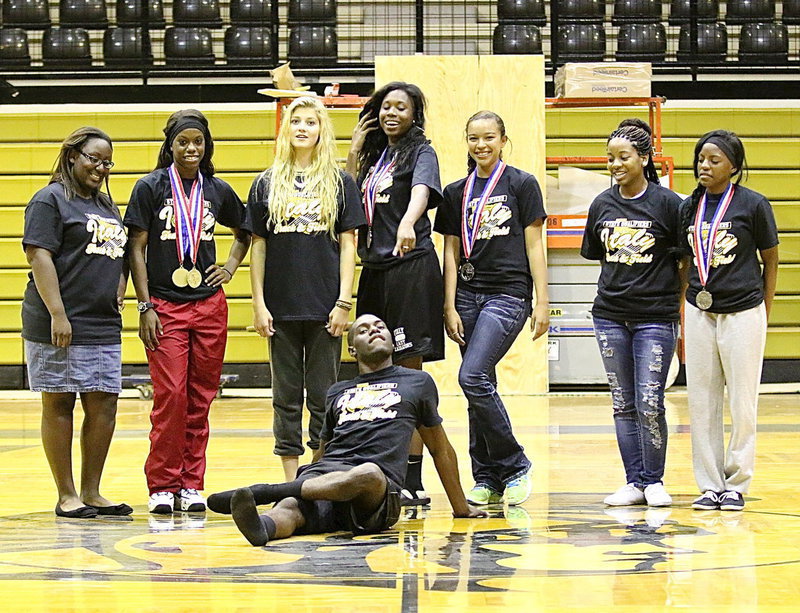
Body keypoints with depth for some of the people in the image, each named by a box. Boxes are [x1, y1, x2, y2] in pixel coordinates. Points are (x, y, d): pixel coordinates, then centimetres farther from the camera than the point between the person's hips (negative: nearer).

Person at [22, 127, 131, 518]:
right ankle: (66, 496, 4)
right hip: (60, 326, -8)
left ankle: (91, 493, 14)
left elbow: (119, 255, 28)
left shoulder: (107, 205, 20)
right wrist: (57, 314, -19)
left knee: (104, 405, 5)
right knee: (59, 404, -1)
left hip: (104, 327, 8)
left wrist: (118, 292, 11)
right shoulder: (50, 200, -4)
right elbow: (38, 255, -12)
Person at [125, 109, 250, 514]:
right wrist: (144, 306, -8)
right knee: (170, 395, -10)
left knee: (200, 398, 4)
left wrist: (231, 267, 10)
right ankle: (162, 485, 0)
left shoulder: (218, 191, 9)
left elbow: (244, 233, 27)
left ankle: (191, 484, 11)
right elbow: (137, 249, -2)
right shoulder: (151, 188, -1)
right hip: (165, 306, -3)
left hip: (210, 305, 3)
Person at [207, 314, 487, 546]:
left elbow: (440, 449, 32)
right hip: (323, 474, 3)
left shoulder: (418, 383, 26)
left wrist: (461, 507, 36)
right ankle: (263, 526, -68)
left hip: (378, 486, -3)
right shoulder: (337, 392, 32)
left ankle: (266, 491, -49)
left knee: (367, 473, -42)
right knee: (290, 507, -36)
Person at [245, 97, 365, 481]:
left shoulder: (340, 183, 4)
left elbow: (348, 244, 2)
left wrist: (343, 302, -6)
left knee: (323, 395, 2)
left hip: (324, 305, -1)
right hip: (281, 306, 2)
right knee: (286, 395, 5)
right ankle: (291, 482, 10)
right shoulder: (267, 184, 7)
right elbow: (258, 246, 7)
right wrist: (258, 304, 0)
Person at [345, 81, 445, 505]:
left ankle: (413, 481, -8)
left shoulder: (420, 153, -2)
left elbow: (422, 191, -23)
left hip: (411, 268, -7)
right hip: (375, 269, 7)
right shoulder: (374, 155, 19)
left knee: (408, 372, -8)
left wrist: (407, 222, -44)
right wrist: (354, 152, 12)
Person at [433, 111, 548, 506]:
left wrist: (542, 302, -5)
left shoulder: (522, 184, 1)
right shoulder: (456, 192, 12)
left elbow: (534, 245, 0)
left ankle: (515, 467, -6)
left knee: (473, 377, -18)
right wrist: (450, 308, 3)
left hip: (508, 293, -5)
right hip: (469, 293, 5)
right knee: (480, 387, 5)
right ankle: (487, 481, 11)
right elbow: (451, 252, 11)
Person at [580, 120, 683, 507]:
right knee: (623, 405, 7)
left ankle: (654, 481, 9)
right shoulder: (602, 205, 6)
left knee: (649, 404, -6)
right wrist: (620, 284, 9)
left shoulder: (666, 203, -6)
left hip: (656, 319, -4)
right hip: (610, 316, 4)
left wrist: (672, 297, 1)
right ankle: (634, 482, 14)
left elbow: (685, 257, 0)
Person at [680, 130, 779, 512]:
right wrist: (685, 302, 10)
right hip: (699, 313, 4)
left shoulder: (753, 205, -5)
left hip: (743, 312, -4)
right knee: (702, 403, 5)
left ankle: (737, 484, 11)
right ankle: (710, 485, 13)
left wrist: (763, 313, 3)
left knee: (742, 404, 2)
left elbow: (771, 259, 3)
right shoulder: (689, 208, 6)